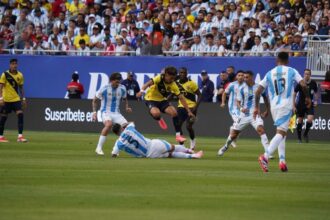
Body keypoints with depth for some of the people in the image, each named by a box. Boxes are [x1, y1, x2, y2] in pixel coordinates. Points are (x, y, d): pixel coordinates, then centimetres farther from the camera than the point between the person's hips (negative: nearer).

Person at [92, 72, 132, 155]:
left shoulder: (122, 89, 0)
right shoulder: (104, 89, -11)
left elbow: (125, 99, 21)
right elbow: (95, 100, 3)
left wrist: (127, 107, 3)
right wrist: (94, 112, -4)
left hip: (116, 113, 5)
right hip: (106, 112, -5)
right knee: (109, 124, -36)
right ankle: (99, 148, -30)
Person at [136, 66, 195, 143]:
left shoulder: (173, 85, -11)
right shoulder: (159, 78, -24)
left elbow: (181, 98, -8)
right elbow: (149, 83, -41)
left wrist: (189, 111, -11)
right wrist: (142, 91, -62)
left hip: (162, 100, 4)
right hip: (151, 99, -4)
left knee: (174, 112, -17)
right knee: (156, 113, -35)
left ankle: (178, 135, -6)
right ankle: (159, 120, 4)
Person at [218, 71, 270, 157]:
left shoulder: (259, 87, -1)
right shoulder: (242, 88, 0)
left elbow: (265, 98, 15)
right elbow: (238, 102, 0)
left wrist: (267, 110, 12)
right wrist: (241, 108, -21)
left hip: (255, 114, -2)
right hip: (244, 114, 2)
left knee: (261, 129, -25)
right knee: (233, 133, 6)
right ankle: (225, 147, 34)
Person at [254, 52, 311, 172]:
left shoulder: (270, 73, 10)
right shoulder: (292, 71, 4)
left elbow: (258, 91, 6)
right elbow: (303, 85, -8)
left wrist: (256, 107, 13)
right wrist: (307, 97, 9)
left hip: (274, 107, 4)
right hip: (286, 106, -4)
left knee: (281, 132, 18)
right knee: (281, 133, -11)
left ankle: (282, 161, 8)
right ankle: (265, 156, -31)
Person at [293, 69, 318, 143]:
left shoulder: (313, 83, -4)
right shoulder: (300, 83, -11)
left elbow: (315, 92, 15)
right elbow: (294, 94, -4)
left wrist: (315, 101, -1)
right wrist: (294, 106, -6)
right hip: (300, 105, -1)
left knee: (310, 120, -16)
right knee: (300, 121, 4)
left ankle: (306, 134, 9)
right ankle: (299, 138, 19)